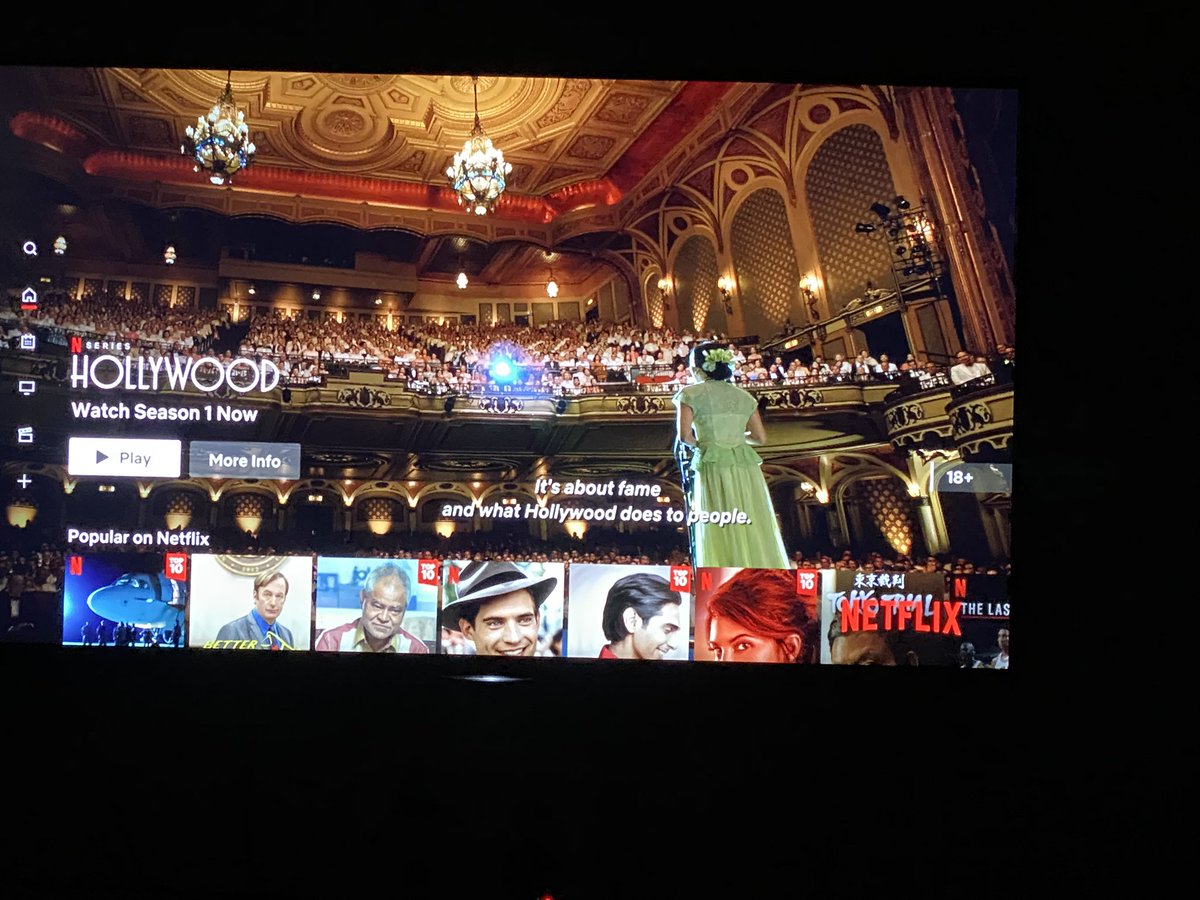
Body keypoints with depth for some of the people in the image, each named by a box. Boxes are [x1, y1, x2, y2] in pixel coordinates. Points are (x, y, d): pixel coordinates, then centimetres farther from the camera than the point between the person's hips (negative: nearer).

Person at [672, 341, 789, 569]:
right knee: (756, 535, 7)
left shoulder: (691, 394, 1)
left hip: (714, 468, -4)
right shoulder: (743, 396, 14)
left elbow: (684, 435, -8)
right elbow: (760, 437, 12)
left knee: (723, 539, -2)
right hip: (746, 467, 4)